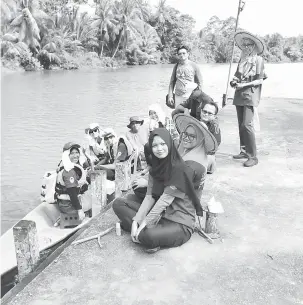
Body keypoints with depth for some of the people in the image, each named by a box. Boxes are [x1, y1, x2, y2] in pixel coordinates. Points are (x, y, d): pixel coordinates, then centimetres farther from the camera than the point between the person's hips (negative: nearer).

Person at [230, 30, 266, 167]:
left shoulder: (258, 60, -3)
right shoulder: (242, 60, 14)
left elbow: (259, 80, -7)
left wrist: (244, 84, -17)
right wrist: (234, 81, -1)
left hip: (251, 96, -7)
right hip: (239, 96, 7)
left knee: (247, 124, -14)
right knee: (241, 125, 10)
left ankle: (253, 156, -8)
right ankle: (244, 151, 21)